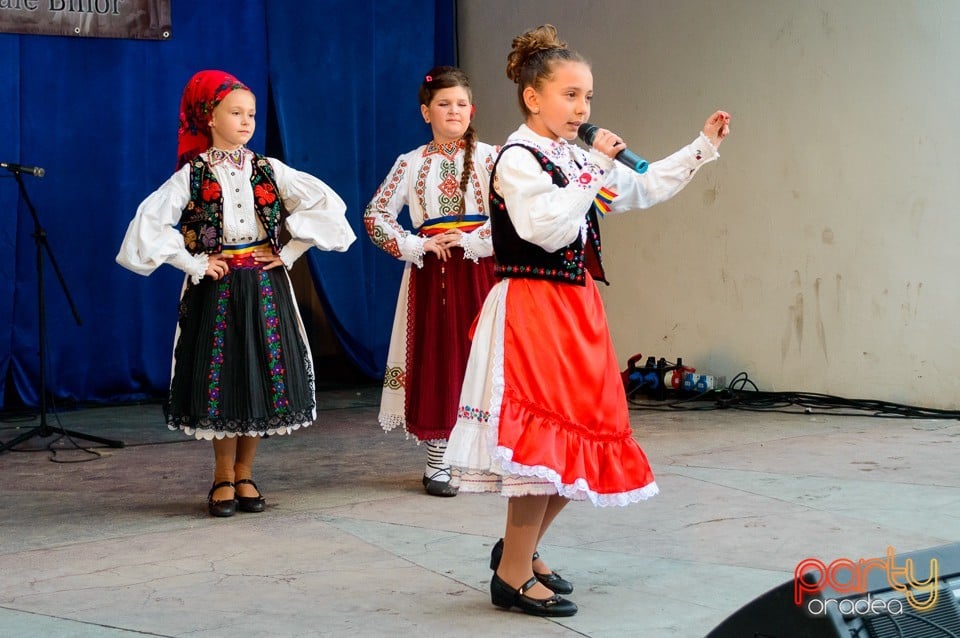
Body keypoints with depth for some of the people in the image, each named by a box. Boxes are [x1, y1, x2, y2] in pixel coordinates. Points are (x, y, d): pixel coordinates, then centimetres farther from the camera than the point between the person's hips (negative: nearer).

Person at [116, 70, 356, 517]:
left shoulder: (269, 171, 5)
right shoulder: (191, 176, -2)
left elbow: (325, 204, 3)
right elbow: (149, 222, -10)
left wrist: (288, 253, -1)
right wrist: (193, 263, -10)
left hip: (265, 286, 2)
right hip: (215, 290, -2)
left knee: (262, 377, 3)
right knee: (221, 378, 0)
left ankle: (244, 474, 17)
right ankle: (224, 477, 14)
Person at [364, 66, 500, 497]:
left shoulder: (490, 157, 3)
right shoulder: (411, 163, 7)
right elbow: (375, 216, 5)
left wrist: (469, 240, -13)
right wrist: (417, 246, -6)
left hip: (480, 272, -1)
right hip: (431, 274, 1)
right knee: (436, 360, 1)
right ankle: (437, 464, 8)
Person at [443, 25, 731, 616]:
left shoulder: (577, 158, 13)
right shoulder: (517, 158, -11)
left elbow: (643, 189, 22)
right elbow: (550, 231, -23)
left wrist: (703, 146, 17)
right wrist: (593, 168, -18)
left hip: (577, 310, 9)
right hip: (532, 309, -9)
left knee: (583, 435, 10)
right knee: (545, 438, -11)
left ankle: (521, 549, 25)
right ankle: (513, 576, -1)